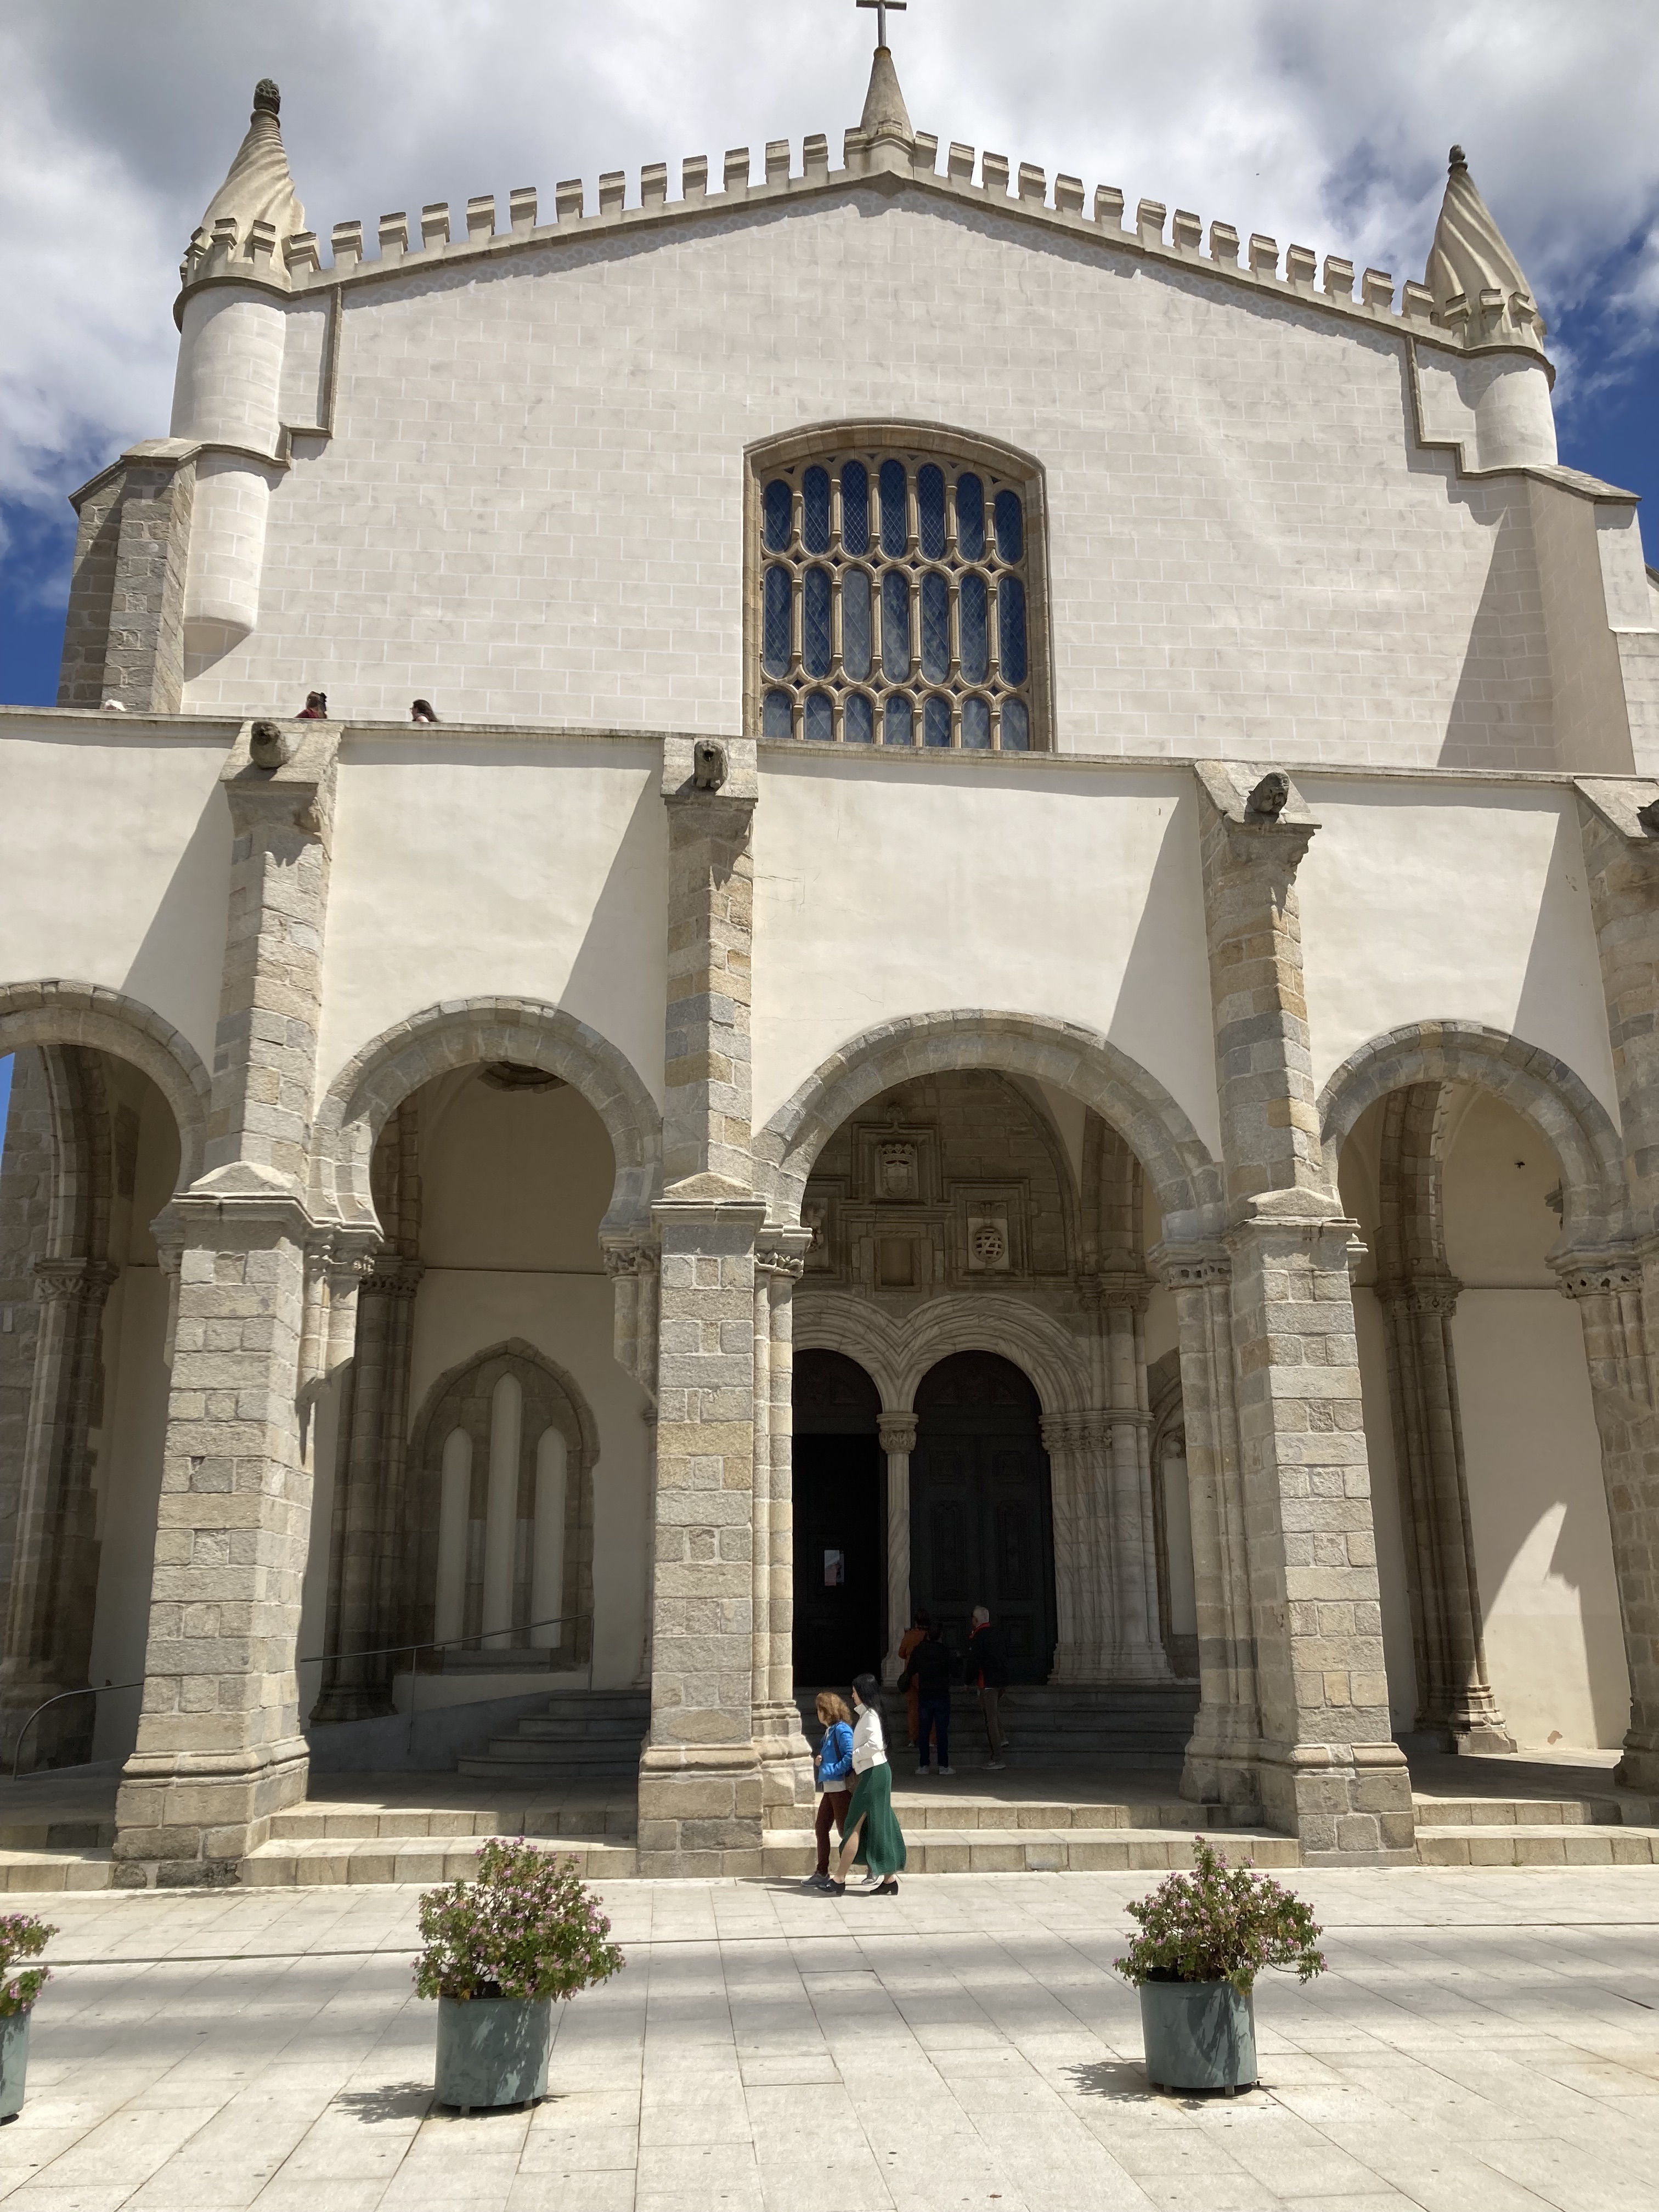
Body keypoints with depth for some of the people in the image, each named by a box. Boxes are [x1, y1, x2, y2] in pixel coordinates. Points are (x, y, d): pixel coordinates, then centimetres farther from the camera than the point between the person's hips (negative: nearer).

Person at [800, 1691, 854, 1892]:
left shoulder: (842, 1729, -15)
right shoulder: (829, 1730, 14)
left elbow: (851, 1757, -23)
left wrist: (831, 1770, -19)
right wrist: (819, 1759, 4)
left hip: (841, 1787, -10)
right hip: (830, 1788, 10)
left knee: (846, 1830, -2)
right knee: (821, 1828, 10)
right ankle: (822, 1874, 17)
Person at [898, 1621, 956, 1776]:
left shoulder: (918, 1650, -1)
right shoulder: (945, 1650, -9)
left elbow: (910, 1672, 6)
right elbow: (954, 1670, -6)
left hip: (924, 1695, 2)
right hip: (942, 1694, -2)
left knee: (924, 1730, 7)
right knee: (942, 1731, 1)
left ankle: (923, 1765, 7)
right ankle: (944, 1766, 1)